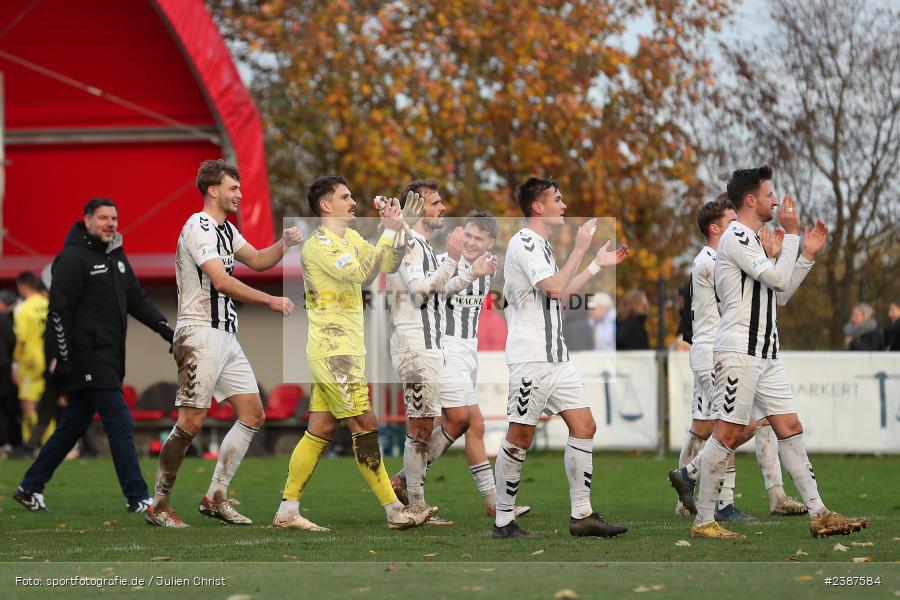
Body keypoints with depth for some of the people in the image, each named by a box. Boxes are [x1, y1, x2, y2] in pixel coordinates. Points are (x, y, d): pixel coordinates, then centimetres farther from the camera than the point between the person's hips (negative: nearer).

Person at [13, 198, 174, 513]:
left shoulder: (117, 256, 17)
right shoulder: (73, 259, -10)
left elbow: (136, 298, 22)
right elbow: (59, 310, -14)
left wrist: (163, 327, 8)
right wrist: (60, 356, -19)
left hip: (109, 359, 9)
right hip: (87, 358, -9)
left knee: (72, 427, 13)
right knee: (120, 424, -11)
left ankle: (30, 487, 22)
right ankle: (137, 499, -8)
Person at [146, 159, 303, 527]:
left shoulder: (226, 230, 18)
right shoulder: (198, 227, -13)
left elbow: (257, 261, 28)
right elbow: (222, 281, -22)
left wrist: (285, 244, 8)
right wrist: (271, 301, -20)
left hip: (226, 337, 10)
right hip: (200, 334, -10)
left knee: (253, 416, 7)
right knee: (192, 421, -13)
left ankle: (215, 498, 9)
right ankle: (158, 505, -5)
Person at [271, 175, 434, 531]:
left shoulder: (350, 238, 14)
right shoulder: (319, 244, -15)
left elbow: (387, 265, 14)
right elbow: (362, 274, -26)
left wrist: (399, 228, -2)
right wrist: (389, 232, -24)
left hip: (344, 351, 9)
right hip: (335, 352, -9)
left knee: (321, 430, 8)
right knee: (365, 427, -7)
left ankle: (287, 511, 10)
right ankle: (395, 512, -4)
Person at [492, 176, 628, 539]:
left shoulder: (541, 245, 19)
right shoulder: (523, 243, -12)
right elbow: (554, 288, -23)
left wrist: (598, 265, 30)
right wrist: (580, 250, -15)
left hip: (556, 357, 10)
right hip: (530, 359, -10)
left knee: (584, 426, 4)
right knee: (520, 437, -5)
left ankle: (582, 516, 6)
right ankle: (503, 522, 2)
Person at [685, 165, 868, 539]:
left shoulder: (751, 241, 21)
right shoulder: (735, 238, -11)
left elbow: (781, 295, 24)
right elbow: (779, 279, -18)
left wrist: (808, 255, 17)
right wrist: (791, 234, -9)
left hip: (765, 353, 10)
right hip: (738, 351, -10)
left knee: (790, 429, 5)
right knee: (729, 434, -8)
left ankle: (818, 515, 4)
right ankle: (703, 522, -3)